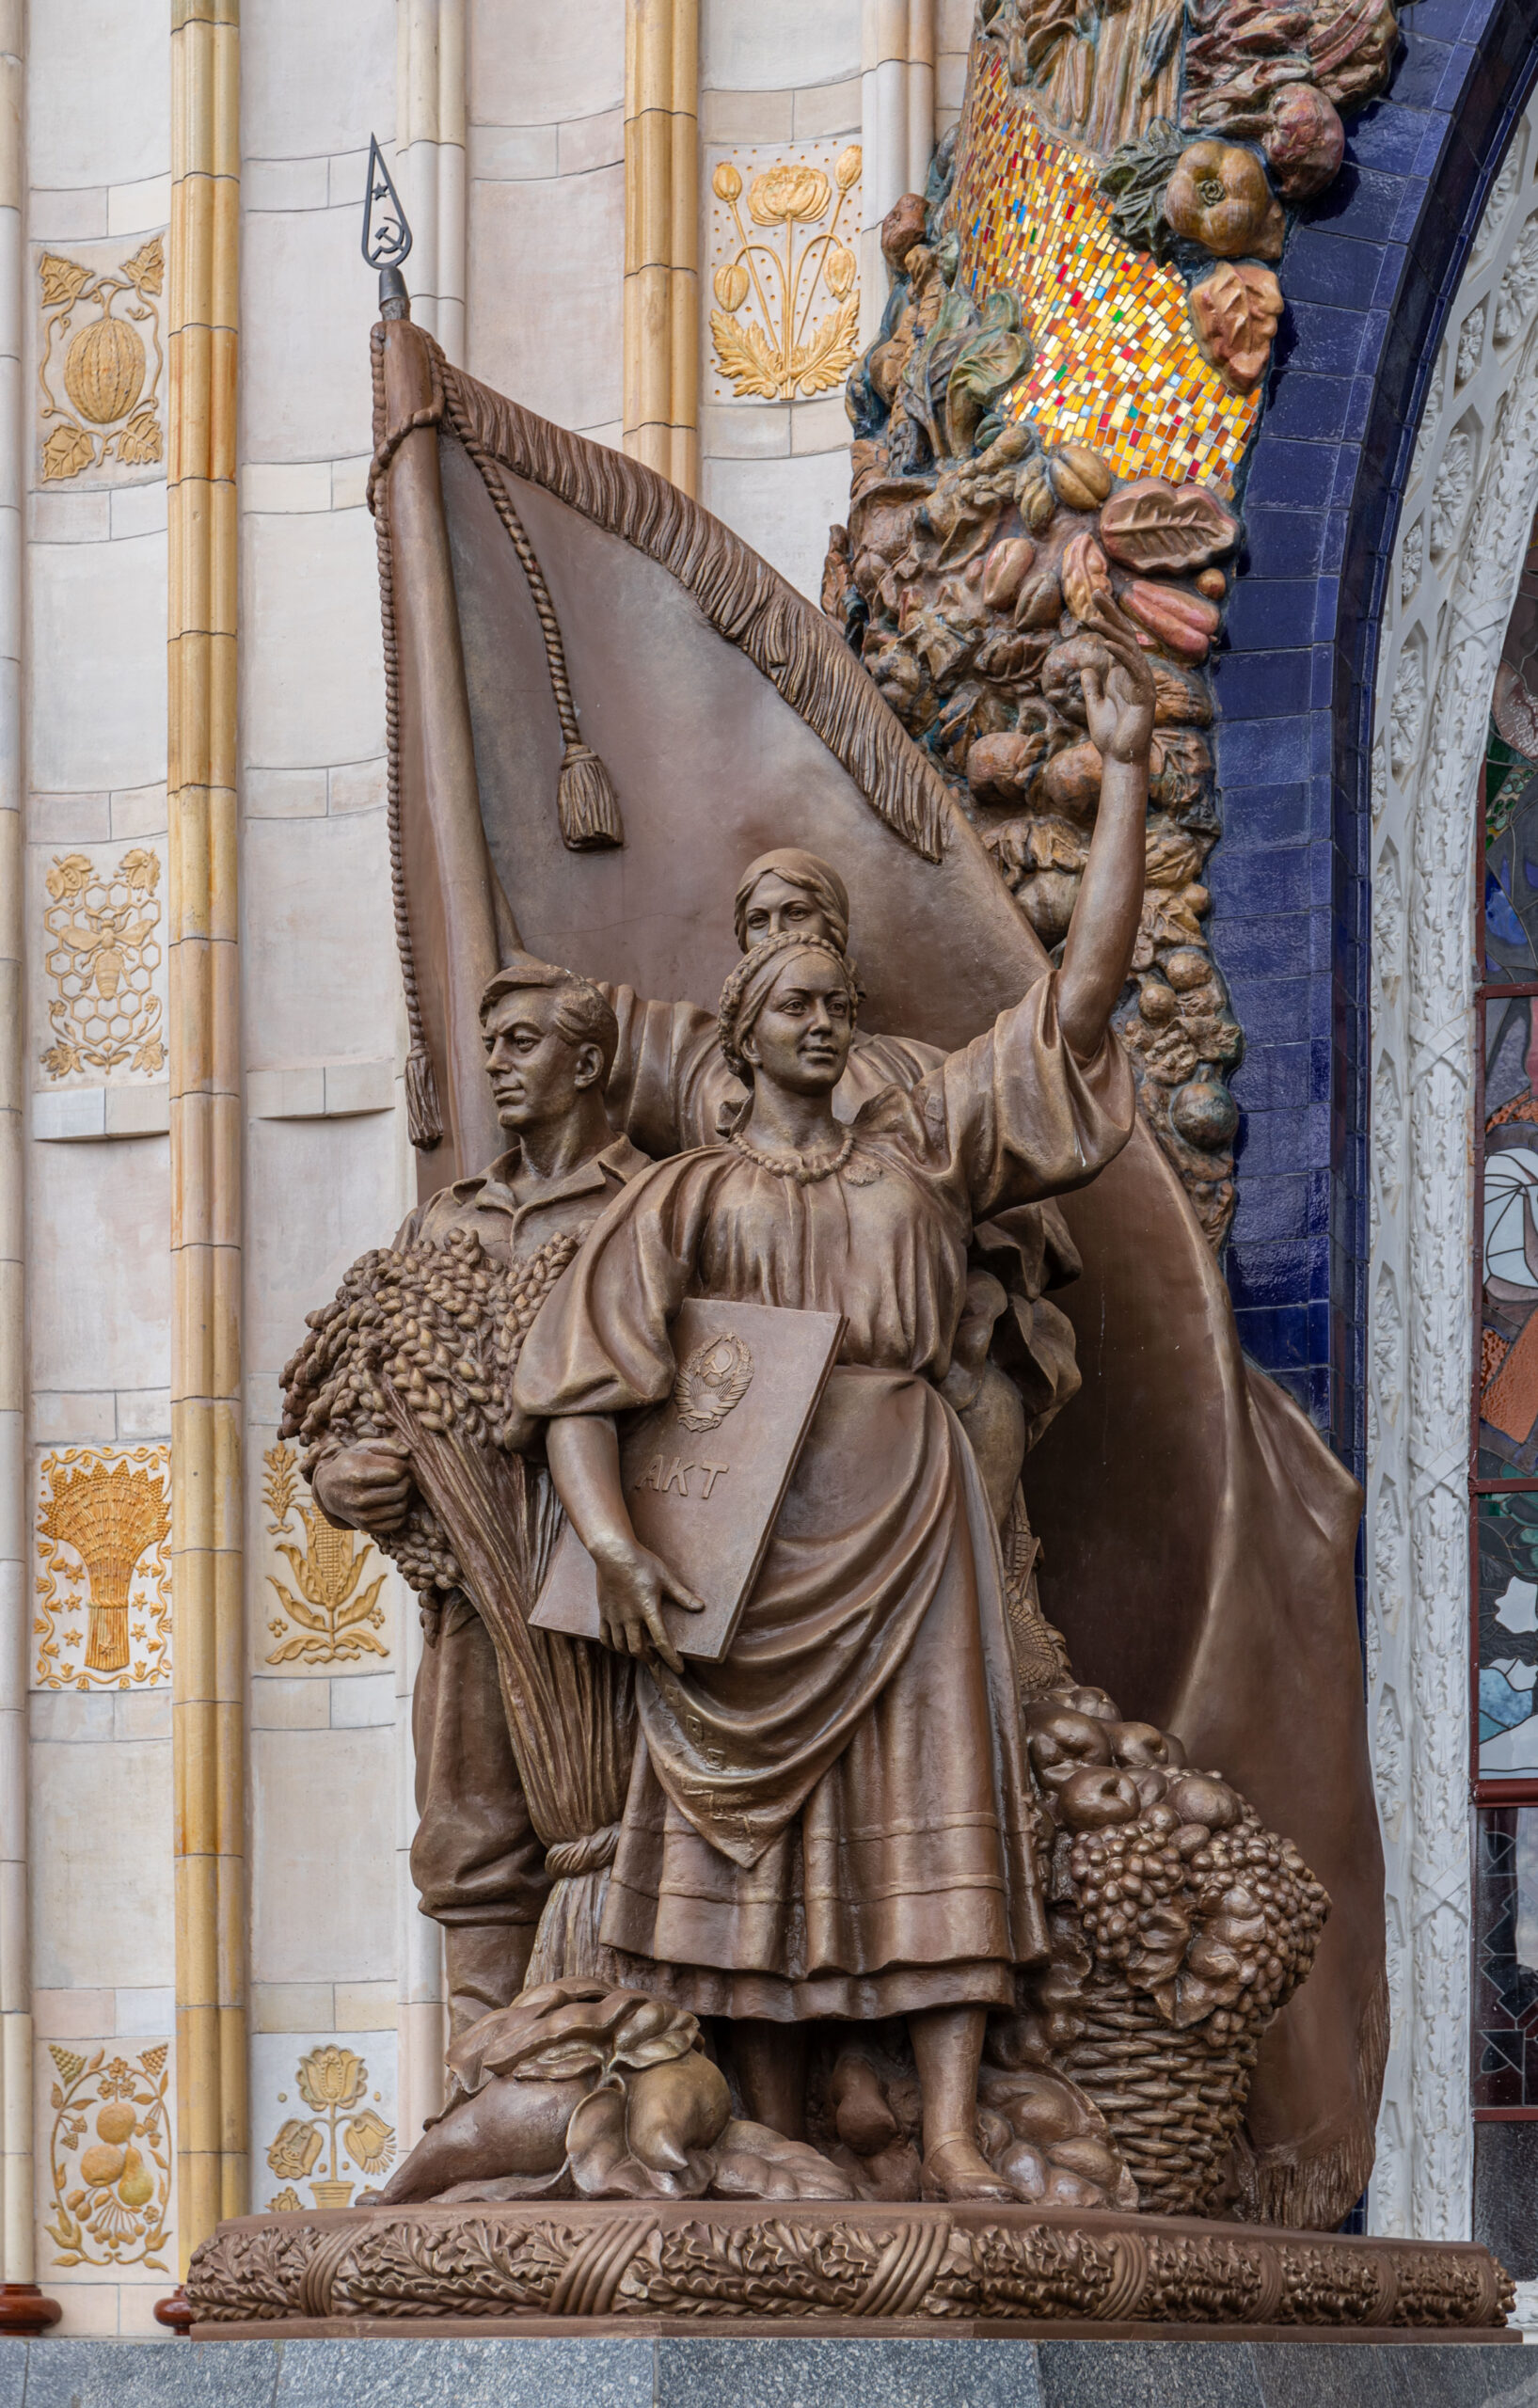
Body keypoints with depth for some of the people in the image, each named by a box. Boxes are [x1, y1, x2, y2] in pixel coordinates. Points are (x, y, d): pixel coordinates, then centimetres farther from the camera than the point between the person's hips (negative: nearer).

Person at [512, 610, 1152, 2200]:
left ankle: (951, 2139, -18)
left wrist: (1125, 770, 3)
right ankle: (777, 2153, -2)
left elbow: (1083, 993, 8)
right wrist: (607, 1535, -18)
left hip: (905, 1517, 1)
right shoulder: (688, 1195, 10)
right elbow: (579, 1371, -1)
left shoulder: (922, 1145, 15)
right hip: (750, 1524, -1)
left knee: (935, 1805, -10)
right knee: (758, 1827, -4)